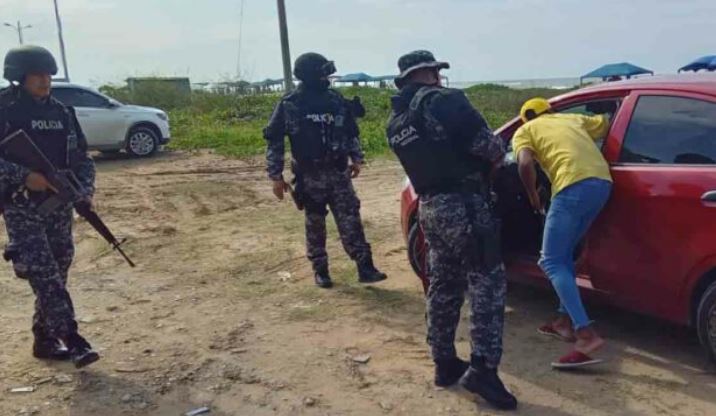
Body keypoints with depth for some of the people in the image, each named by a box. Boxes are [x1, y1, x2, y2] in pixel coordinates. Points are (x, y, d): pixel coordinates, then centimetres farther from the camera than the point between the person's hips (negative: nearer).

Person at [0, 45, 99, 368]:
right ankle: (73, 341, -11)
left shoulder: (62, 113, 9)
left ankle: (45, 340, 23)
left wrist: (86, 189, -4)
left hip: (60, 206, 5)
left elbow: (81, 157, 12)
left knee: (56, 277, 10)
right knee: (45, 277, -12)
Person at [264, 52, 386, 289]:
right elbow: (274, 140, -3)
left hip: (338, 172, 2)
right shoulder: (289, 105, -6)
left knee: (350, 220, -4)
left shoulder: (336, 99, 4)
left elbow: (351, 131, 16)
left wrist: (356, 158, 9)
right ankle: (320, 270, 20)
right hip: (309, 176, -2)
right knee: (315, 225, 7)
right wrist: (275, 175, -6)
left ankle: (365, 268, -3)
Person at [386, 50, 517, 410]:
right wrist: (499, 154, 9)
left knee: (443, 287, 15)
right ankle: (482, 369, -4)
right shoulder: (445, 100, -9)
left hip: (430, 207, 8)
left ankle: (445, 363, 23)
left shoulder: (396, 123, 15)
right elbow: (485, 144, -13)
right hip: (464, 204, -8)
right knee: (487, 285, -3)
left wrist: (479, 160, 22)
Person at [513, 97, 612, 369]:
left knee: (552, 262, -2)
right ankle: (566, 321, 26)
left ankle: (586, 334, -15)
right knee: (564, 254, 23)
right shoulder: (573, 119, 32)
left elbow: (525, 165, -3)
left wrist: (533, 197, 10)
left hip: (574, 186, -7)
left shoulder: (524, 131, 16)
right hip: (602, 182, 7)